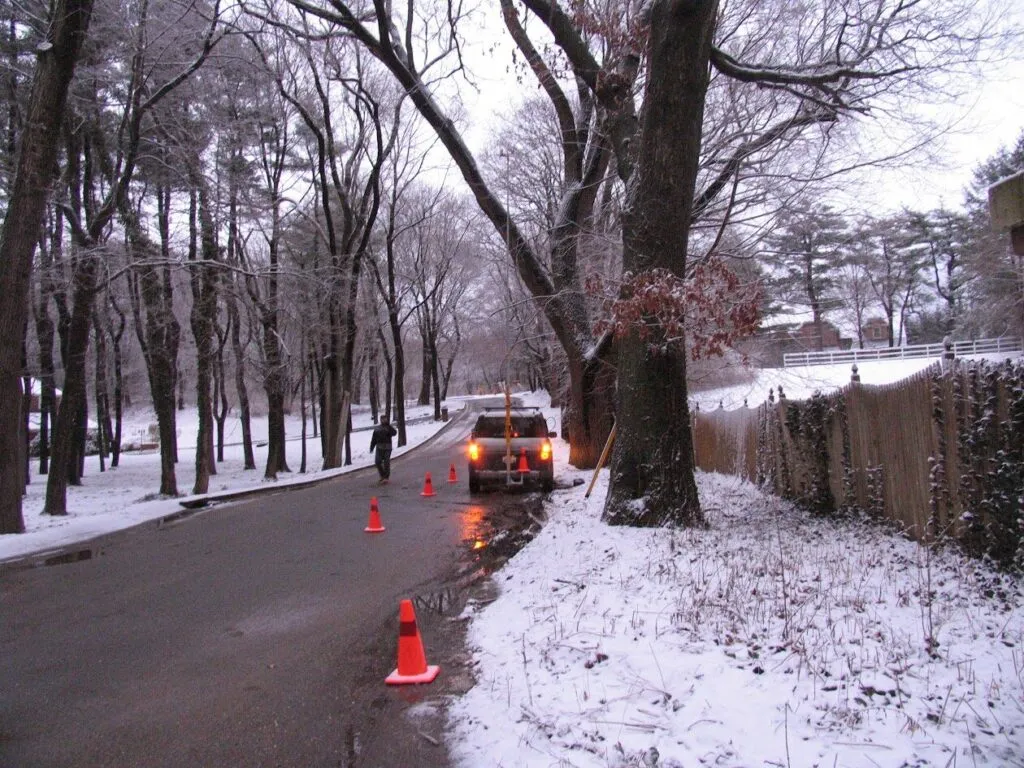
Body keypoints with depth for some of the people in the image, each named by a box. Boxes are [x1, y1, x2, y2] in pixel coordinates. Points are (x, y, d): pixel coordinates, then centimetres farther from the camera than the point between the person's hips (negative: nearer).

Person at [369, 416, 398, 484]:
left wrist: (388, 425, -20)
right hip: (379, 448, 3)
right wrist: (371, 448, 11)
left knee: (386, 462, -5)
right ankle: (382, 475, 17)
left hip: (387, 448, -3)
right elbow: (373, 439, 14)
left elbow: (394, 433, -19)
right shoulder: (377, 428, 11)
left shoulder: (389, 428, 2)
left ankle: (386, 477, 2)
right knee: (377, 462, -2)